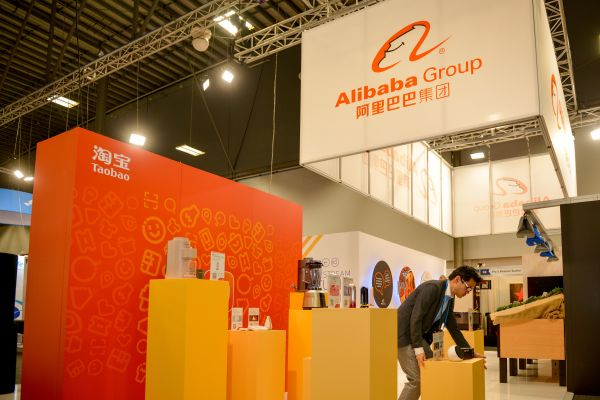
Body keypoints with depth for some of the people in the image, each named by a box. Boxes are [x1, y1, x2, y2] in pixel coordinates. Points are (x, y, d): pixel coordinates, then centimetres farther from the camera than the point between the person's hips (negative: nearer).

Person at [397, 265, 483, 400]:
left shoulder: (449, 299, 7)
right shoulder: (432, 288, -22)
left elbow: (453, 328, 16)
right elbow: (415, 318, -26)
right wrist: (418, 349, -26)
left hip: (418, 335, 10)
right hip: (403, 334, -10)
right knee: (417, 379, -11)